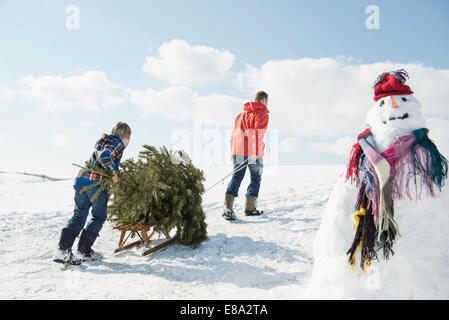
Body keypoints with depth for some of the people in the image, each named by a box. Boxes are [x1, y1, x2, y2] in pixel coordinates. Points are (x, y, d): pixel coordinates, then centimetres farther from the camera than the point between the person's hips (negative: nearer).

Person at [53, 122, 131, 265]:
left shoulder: (104, 142, 26)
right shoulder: (118, 144, -1)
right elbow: (104, 156, -19)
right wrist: (114, 173, -12)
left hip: (81, 178, 7)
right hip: (97, 183, -7)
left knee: (79, 216, 8)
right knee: (99, 217, 8)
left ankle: (63, 249, -3)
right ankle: (84, 250, 9)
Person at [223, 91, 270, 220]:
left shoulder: (241, 114, 21)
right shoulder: (262, 114, -1)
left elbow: (234, 134, 20)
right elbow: (258, 134, -15)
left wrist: (232, 152, 23)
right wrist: (257, 152, -20)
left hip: (238, 152, 5)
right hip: (253, 153, -5)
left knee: (236, 178, 2)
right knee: (256, 178, 11)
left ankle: (228, 207, -14)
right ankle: (250, 208, 14)